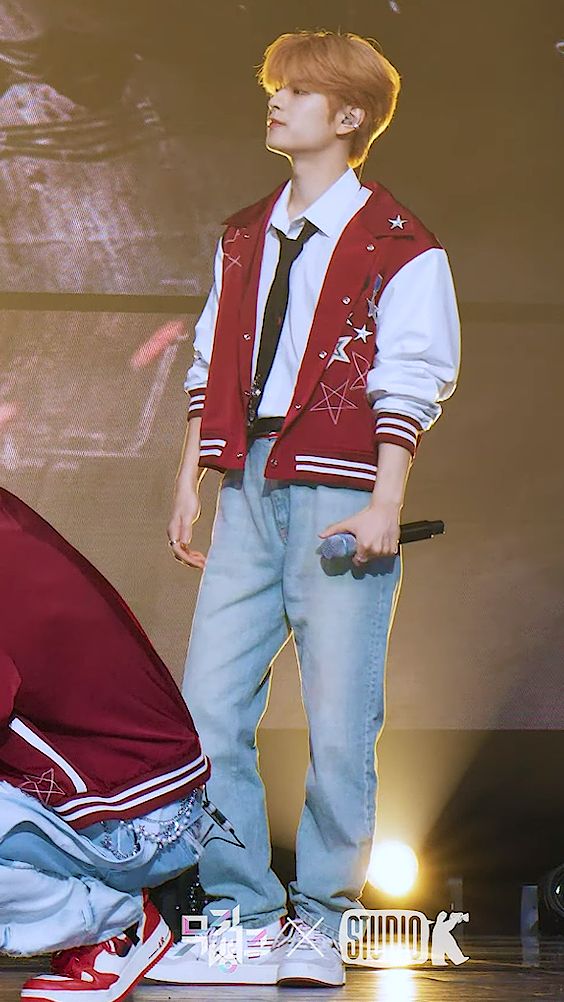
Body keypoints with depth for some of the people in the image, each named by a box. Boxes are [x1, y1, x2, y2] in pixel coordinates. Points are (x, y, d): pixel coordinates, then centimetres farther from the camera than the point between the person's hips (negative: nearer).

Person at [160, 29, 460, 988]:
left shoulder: (399, 247, 0)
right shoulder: (242, 238, 18)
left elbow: (407, 384, -5)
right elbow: (210, 369, 18)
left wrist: (385, 503, -12)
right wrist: (189, 483, 12)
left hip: (340, 493, -5)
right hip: (248, 486, 6)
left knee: (339, 719, -3)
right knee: (208, 705, 0)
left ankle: (319, 919, 10)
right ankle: (240, 909, 10)